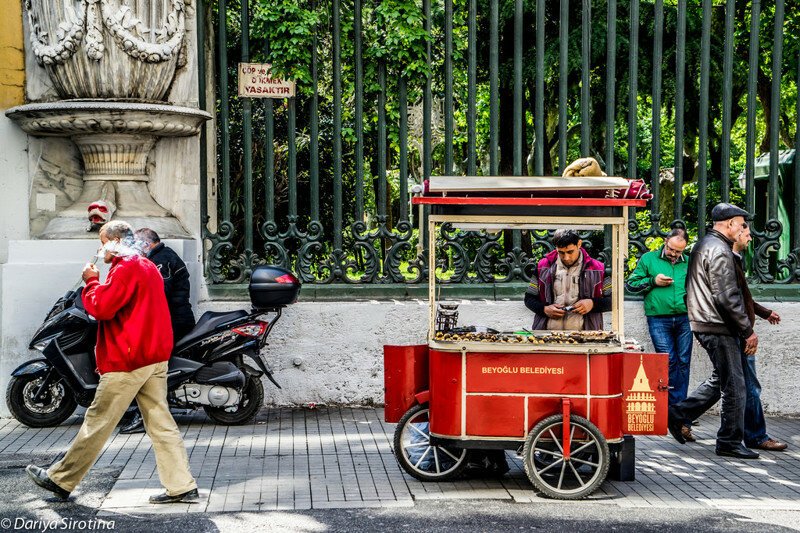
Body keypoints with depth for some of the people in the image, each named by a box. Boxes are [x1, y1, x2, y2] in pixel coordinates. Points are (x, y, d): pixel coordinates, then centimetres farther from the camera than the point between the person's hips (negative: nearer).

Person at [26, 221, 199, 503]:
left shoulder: (125, 269, -13)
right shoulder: (149, 267, 18)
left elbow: (102, 307, -19)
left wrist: (91, 282, -5)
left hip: (127, 362, -9)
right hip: (156, 358, 9)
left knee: (97, 424, 1)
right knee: (161, 423, 6)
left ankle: (60, 480, 13)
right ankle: (182, 486, 4)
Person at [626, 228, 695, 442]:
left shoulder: (688, 263, 13)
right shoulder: (648, 259, 7)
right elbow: (631, 284, 7)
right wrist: (653, 281, -6)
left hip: (684, 319, 3)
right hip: (659, 319, -3)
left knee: (683, 363, 0)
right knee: (669, 361, -10)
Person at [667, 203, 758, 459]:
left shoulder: (703, 245, 17)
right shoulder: (719, 250, -15)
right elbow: (727, 297, -21)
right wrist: (748, 330, -15)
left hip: (703, 323, 10)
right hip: (718, 326, -10)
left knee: (721, 379, 18)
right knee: (734, 385, -2)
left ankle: (678, 414, 17)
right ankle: (730, 442, 5)